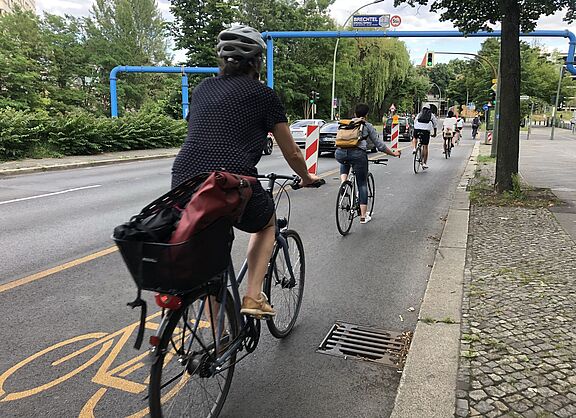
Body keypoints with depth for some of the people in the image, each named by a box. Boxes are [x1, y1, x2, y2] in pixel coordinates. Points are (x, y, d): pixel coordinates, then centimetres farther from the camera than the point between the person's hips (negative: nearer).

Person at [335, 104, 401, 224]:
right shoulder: (368, 126, 18)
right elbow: (379, 145, 17)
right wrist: (393, 153, 31)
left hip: (340, 153, 3)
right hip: (358, 154, -3)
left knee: (345, 162, 41)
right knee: (362, 184, 11)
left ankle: (343, 182, 16)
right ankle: (363, 216, 12)